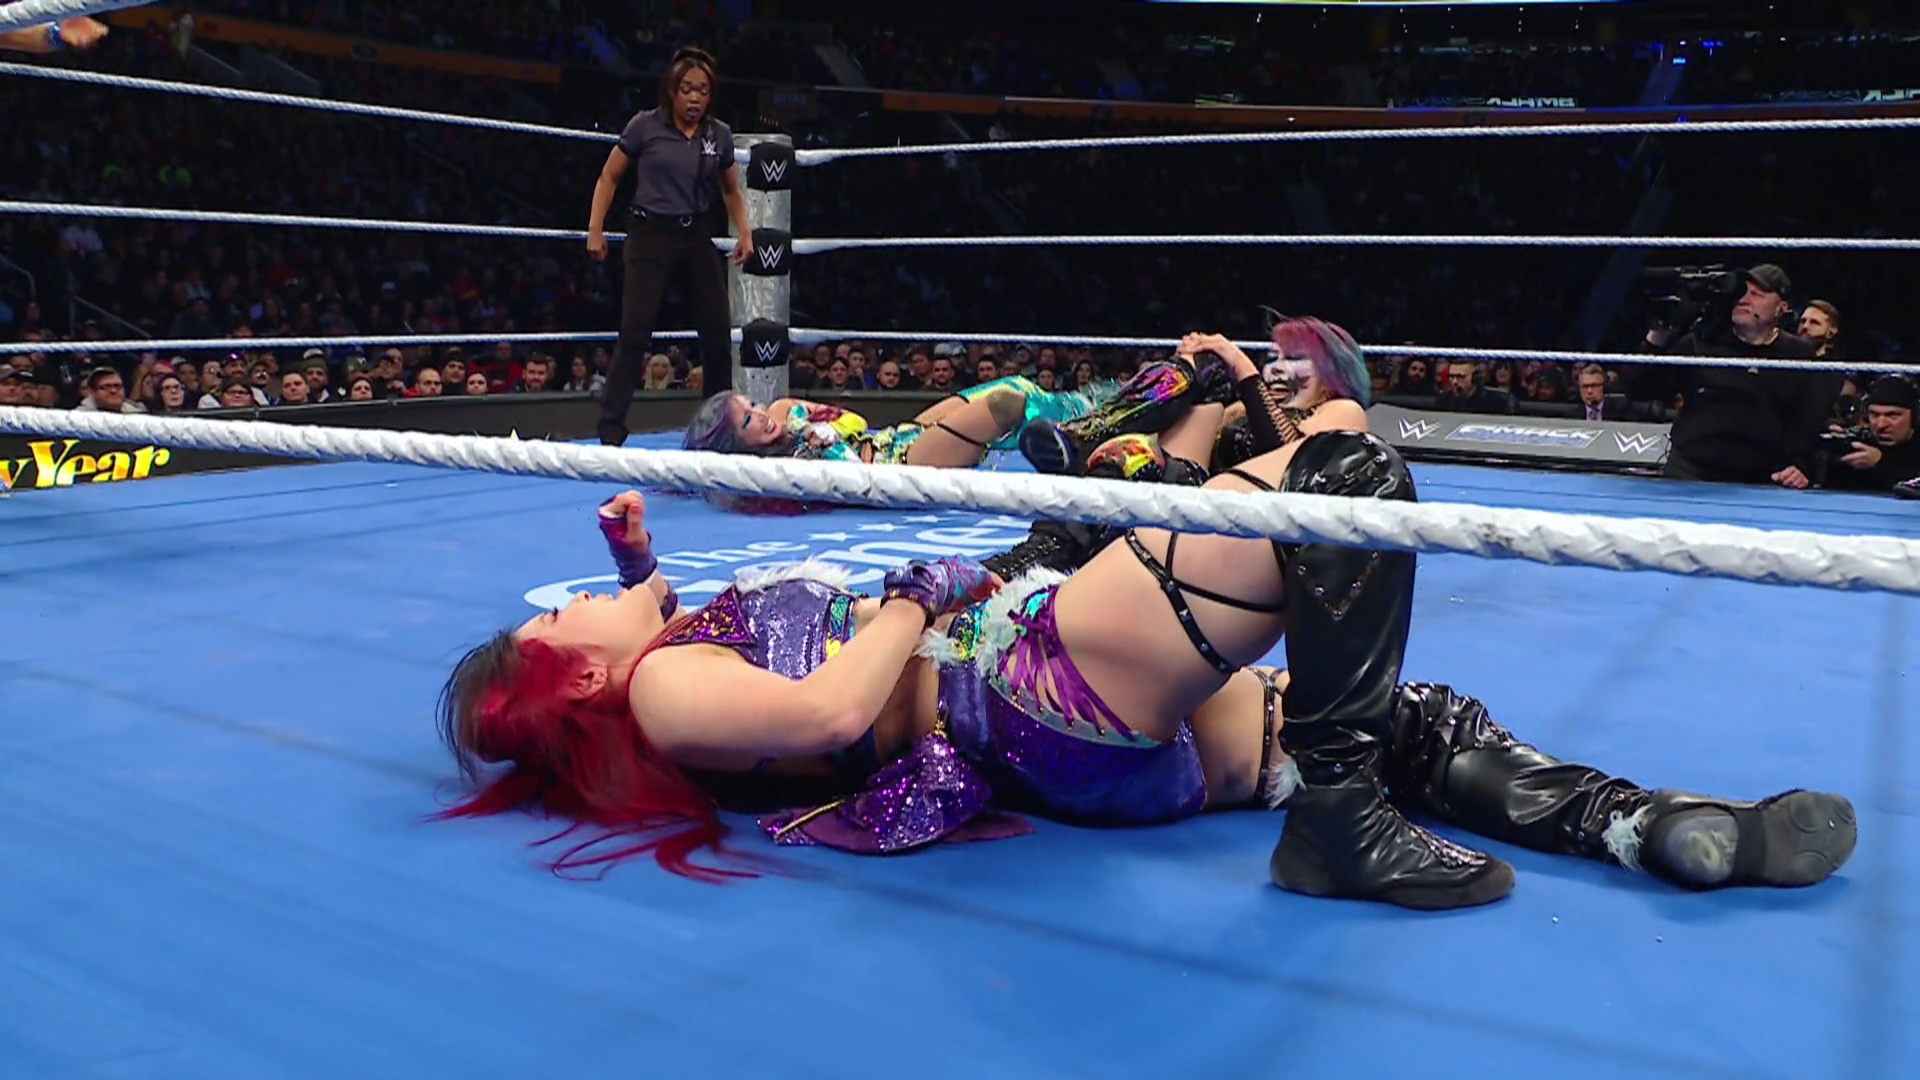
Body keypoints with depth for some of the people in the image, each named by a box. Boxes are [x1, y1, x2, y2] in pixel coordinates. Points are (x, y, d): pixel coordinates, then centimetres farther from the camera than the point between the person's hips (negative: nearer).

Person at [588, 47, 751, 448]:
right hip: (651, 236, -4)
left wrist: (744, 233, 6)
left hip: (697, 239, 4)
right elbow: (609, 178, 5)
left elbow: (731, 191, 20)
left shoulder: (719, 135, 5)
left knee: (718, 329, 2)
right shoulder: (645, 126, -3)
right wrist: (595, 229, -1)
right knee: (636, 330, -12)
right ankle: (610, 426, -8)